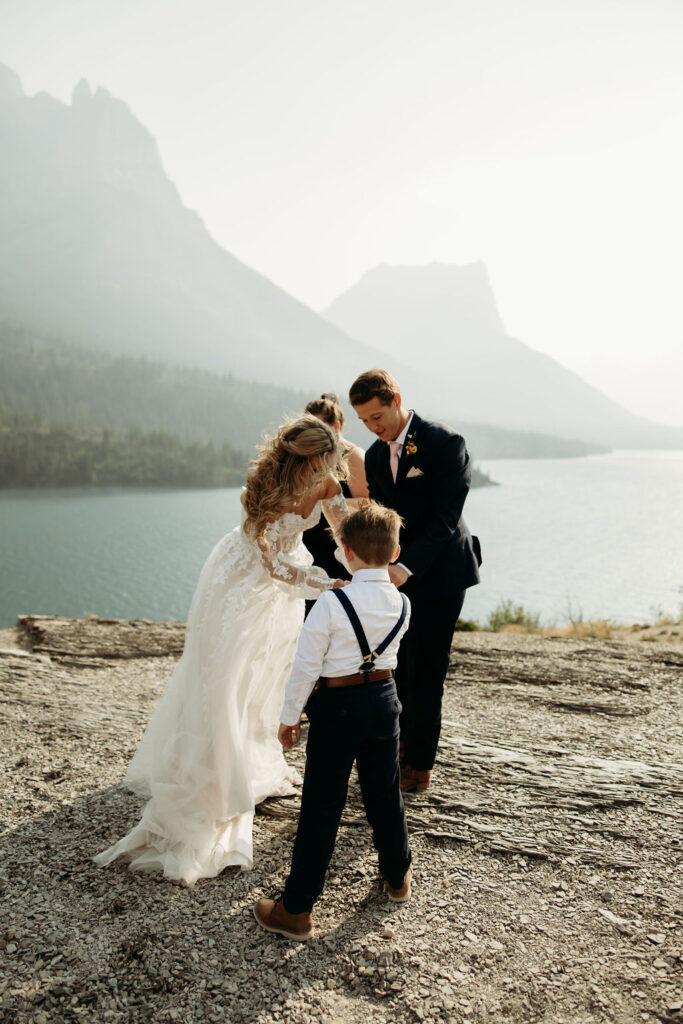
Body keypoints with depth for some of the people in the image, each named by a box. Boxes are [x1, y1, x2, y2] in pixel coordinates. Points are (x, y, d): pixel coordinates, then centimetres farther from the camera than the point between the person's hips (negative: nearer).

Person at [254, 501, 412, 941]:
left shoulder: (331, 603, -20)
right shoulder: (403, 604, -4)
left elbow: (306, 666, -15)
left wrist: (289, 716, -3)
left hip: (337, 706, -5)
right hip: (385, 698, 5)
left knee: (322, 805, 3)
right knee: (385, 793, 22)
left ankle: (297, 909, 14)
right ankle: (398, 876, 41)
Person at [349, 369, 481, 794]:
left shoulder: (446, 443, -14)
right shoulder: (376, 456, 7)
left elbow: (445, 517, -21)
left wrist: (406, 567, -31)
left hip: (440, 573, -6)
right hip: (399, 574, 6)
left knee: (425, 670, -1)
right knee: (397, 667, 10)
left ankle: (420, 766, 12)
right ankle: (401, 748, 27)